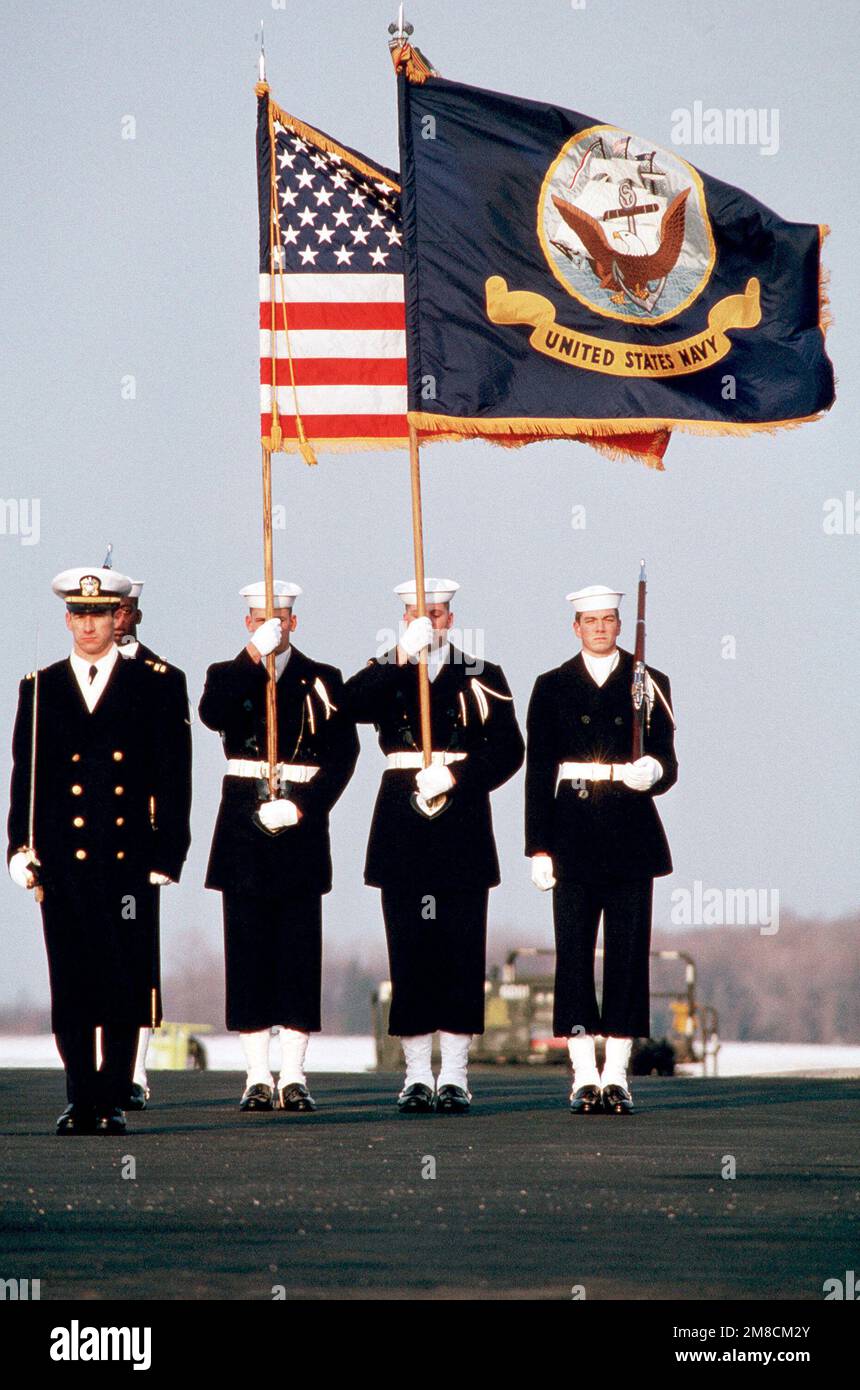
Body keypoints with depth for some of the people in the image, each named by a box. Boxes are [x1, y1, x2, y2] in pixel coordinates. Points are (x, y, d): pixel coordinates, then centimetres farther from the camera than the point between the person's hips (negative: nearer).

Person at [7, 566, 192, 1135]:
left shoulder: (153, 686, 5)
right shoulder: (39, 689, 10)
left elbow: (174, 776, 4)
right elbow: (25, 776, 9)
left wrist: (168, 853, -3)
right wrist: (22, 847, -1)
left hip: (128, 860, -1)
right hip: (64, 863, 1)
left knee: (125, 984, -2)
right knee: (70, 985, 1)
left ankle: (114, 1099, 4)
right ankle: (81, 1101, 8)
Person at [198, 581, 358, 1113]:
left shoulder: (322, 681, 8)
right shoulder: (228, 675, 8)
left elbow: (343, 753, 0)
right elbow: (214, 714, -15)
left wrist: (302, 806, -12)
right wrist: (254, 658, -22)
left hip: (301, 828, 0)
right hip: (243, 828, 0)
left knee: (300, 952, -2)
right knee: (249, 951, 0)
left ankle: (295, 1075, 0)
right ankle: (258, 1077, 3)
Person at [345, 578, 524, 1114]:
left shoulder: (483, 678, 8)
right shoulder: (385, 673, 10)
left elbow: (508, 750, -1)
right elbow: (355, 707, -13)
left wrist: (455, 776, -13)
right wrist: (403, 656, -21)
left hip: (463, 827, -1)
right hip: (402, 828, 1)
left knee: (461, 949, -2)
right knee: (410, 951, 0)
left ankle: (455, 1076, 2)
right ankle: (418, 1075, 5)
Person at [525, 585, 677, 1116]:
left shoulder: (650, 684, 8)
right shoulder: (553, 688, 9)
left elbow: (667, 760, 5)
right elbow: (538, 772, 6)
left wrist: (652, 773, -20)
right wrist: (539, 847, -1)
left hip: (631, 833, 0)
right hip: (574, 838, 0)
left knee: (628, 951, -1)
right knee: (574, 953, -3)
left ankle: (618, 1074, 3)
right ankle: (584, 1076, 1)